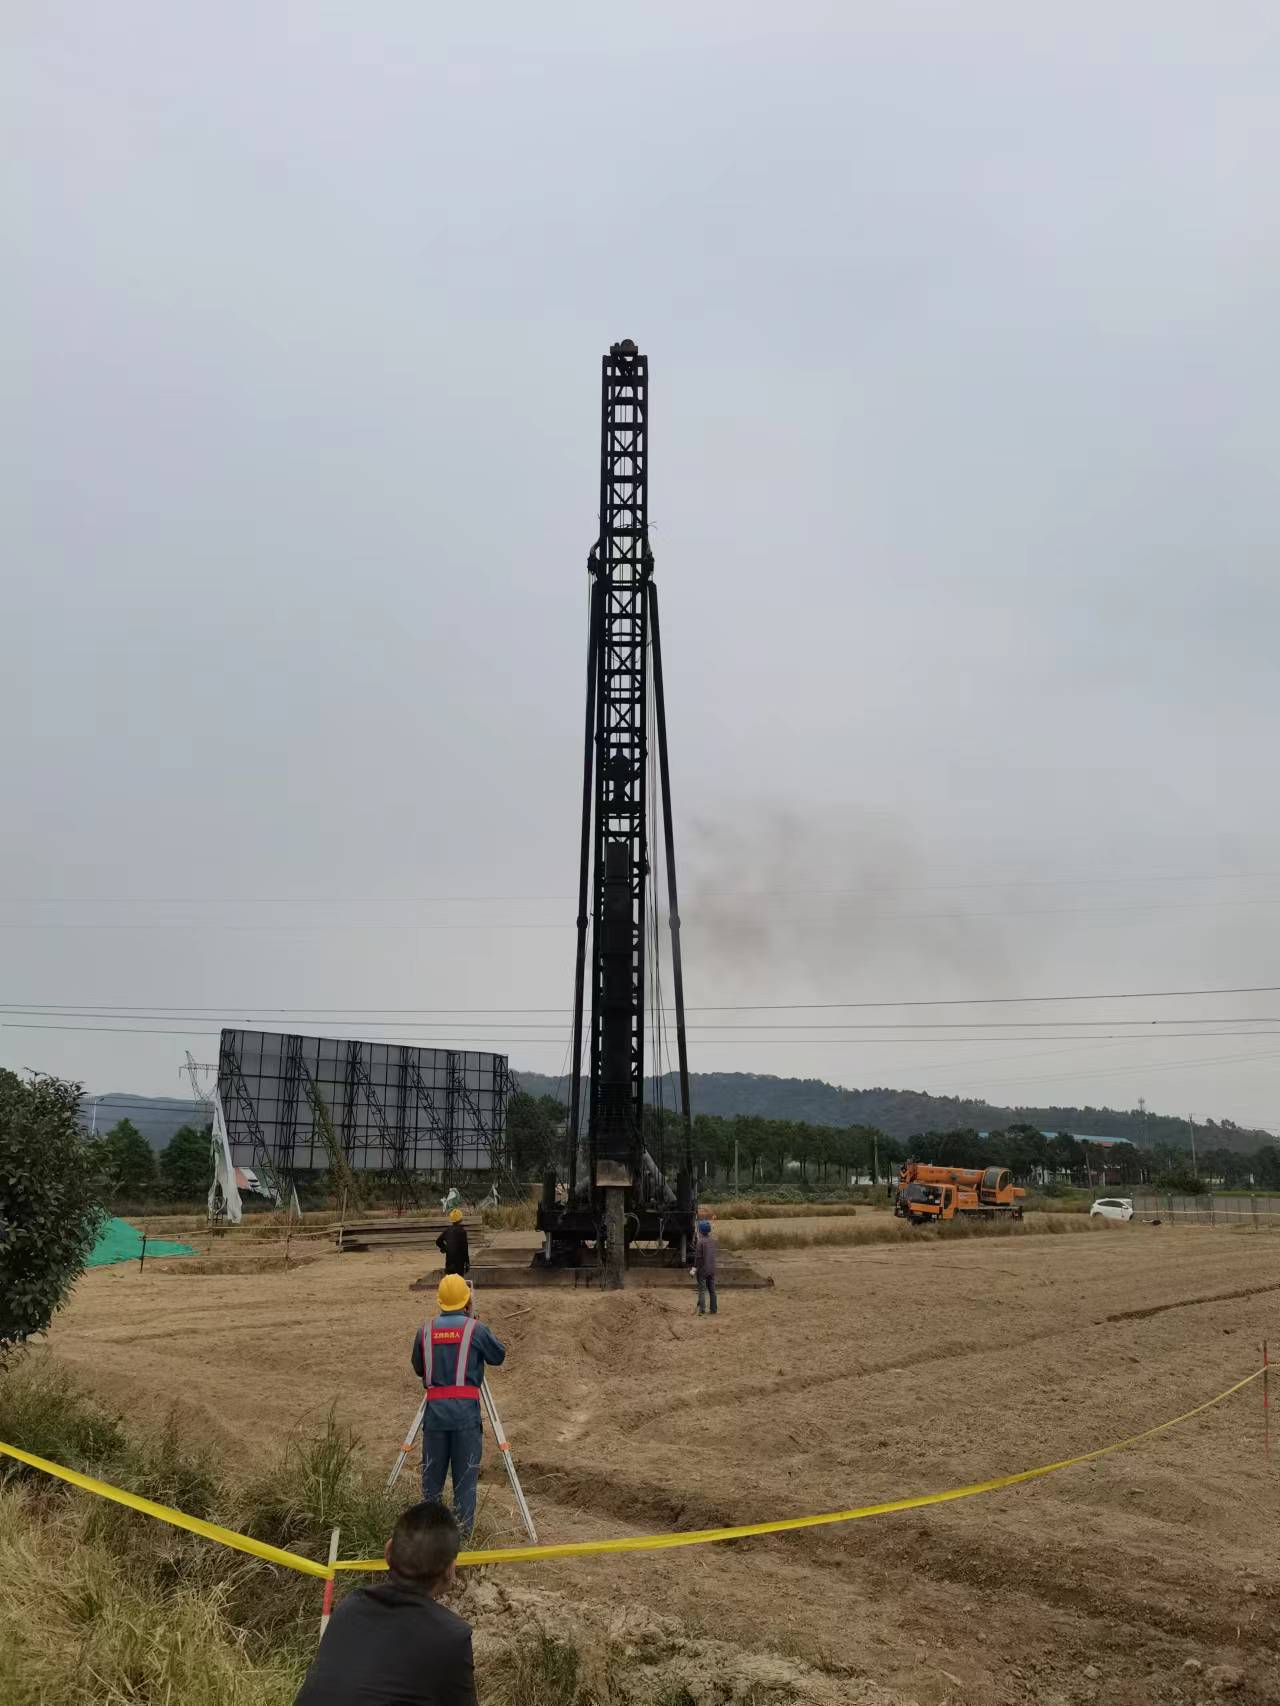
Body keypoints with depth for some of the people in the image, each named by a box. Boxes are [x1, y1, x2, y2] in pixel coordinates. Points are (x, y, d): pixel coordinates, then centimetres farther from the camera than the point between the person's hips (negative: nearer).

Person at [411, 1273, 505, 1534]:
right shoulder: (475, 1329, -2)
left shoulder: (425, 1331, 7)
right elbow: (499, 1357, 13)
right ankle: (463, 1530, 7)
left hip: (435, 1406, 3)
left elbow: (418, 1369, 18)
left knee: (432, 1472, 14)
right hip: (465, 1406, -3)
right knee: (465, 1473, 5)